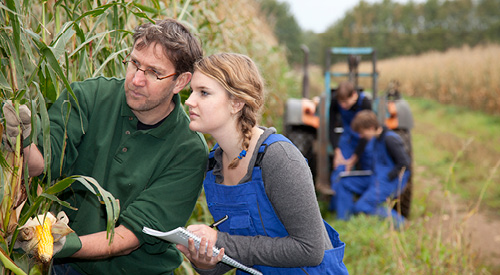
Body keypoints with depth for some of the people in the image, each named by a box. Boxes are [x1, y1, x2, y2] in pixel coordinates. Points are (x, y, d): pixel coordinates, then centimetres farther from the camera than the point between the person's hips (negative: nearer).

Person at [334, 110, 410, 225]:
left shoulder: (390, 139, -19)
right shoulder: (376, 139, 9)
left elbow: (404, 164, -22)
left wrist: (387, 178, -20)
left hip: (390, 182, -10)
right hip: (376, 179, 10)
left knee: (362, 206, -18)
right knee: (345, 183, 6)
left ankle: (398, 222, -6)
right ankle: (343, 221, 7)